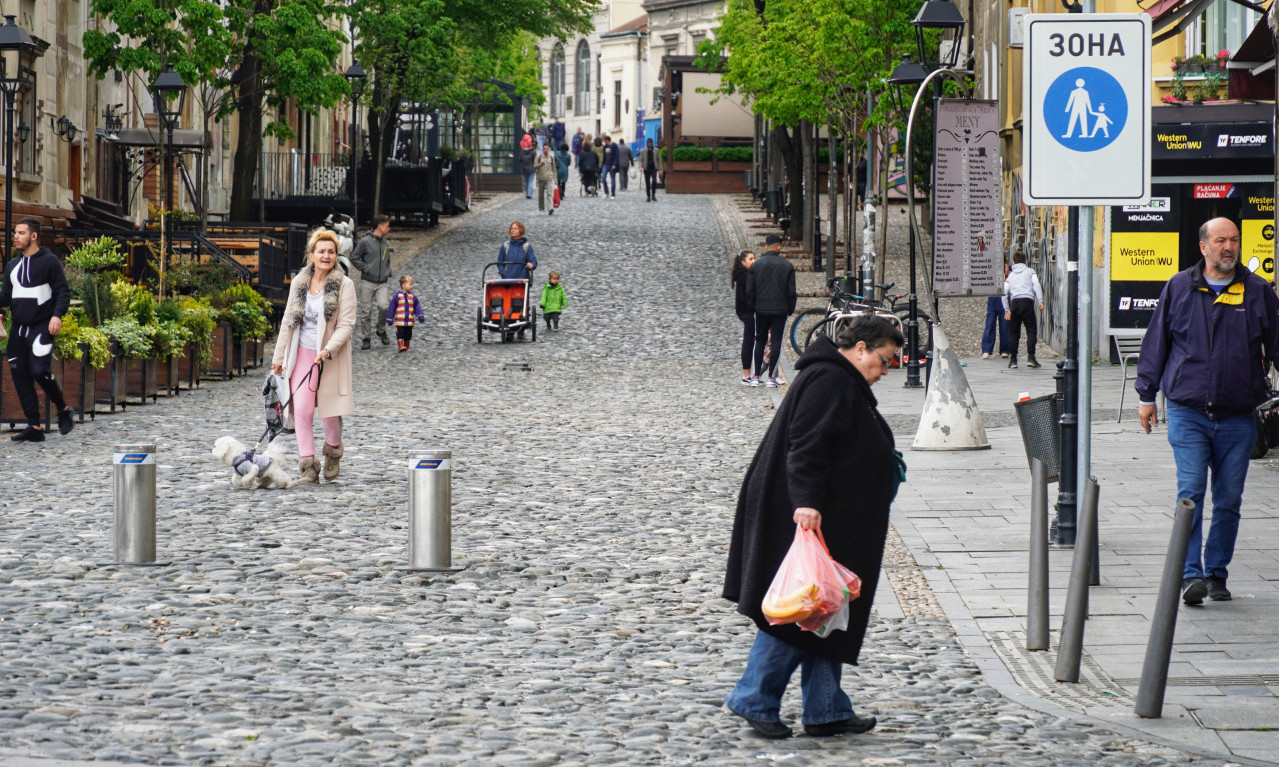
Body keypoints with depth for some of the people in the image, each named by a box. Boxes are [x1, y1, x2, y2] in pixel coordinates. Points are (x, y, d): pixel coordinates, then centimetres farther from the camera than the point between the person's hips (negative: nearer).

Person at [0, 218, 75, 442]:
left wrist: (57, 315, -20)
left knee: (40, 371, -18)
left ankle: (64, 410, 5)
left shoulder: (49, 261, -2)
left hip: (42, 327, -7)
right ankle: (34, 427, 6)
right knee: (20, 376, 2)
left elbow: (63, 292, -6)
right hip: (19, 329, 7)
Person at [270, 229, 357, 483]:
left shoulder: (344, 285, -6)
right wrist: (279, 357, 13)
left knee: (330, 411, 2)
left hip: (331, 357, -3)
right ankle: (308, 467, -3)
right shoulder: (299, 282, 6)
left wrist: (328, 350, -23)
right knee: (302, 410, -7)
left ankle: (333, 452, 32)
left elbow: (346, 325, -9)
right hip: (302, 354, 3)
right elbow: (288, 321, 13)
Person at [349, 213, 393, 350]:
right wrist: (365, 268, -11)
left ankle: (381, 331, 6)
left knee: (383, 306, -17)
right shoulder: (365, 241, -5)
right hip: (367, 283, -3)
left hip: (382, 283, 4)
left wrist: (387, 272, 10)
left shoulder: (386, 244, 13)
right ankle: (366, 338, 10)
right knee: (366, 311, 0)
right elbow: (354, 258, -4)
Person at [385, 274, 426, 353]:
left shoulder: (413, 297, 6)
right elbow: (392, 307, 0)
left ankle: (406, 347, 20)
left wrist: (420, 316, -2)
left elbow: (417, 307, 10)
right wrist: (390, 318, 0)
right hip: (400, 321, -4)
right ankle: (400, 346, -14)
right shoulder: (398, 296, -4)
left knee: (408, 334, 8)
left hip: (410, 321, 4)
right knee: (400, 333, -12)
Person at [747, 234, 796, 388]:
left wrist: (751, 308, 12)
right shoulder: (787, 266, -3)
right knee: (777, 341, 2)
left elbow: (750, 290, 1)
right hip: (780, 310, -1)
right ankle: (771, 377, 0)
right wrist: (791, 309, 9)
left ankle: (756, 376, 7)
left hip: (761, 309, 1)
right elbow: (791, 291, -2)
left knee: (760, 341, 11)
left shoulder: (756, 265, 0)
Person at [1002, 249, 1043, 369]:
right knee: (1032, 330, 1)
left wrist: (1007, 310, 9)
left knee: (1013, 332, 7)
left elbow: (1005, 293, 11)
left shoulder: (1010, 276, 21)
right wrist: (1040, 301, -9)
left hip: (1014, 302, 3)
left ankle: (1013, 360, 3)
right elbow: (1036, 285, -2)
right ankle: (1030, 357, -11)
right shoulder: (1030, 271, 14)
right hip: (1027, 300, -3)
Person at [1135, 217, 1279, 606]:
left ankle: (1217, 573, 18)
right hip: (1187, 412, -1)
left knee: (1229, 499, 6)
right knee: (1191, 492, -11)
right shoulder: (1179, 288, 5)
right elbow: (1156, 343, 10)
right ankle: (1191, 574, -11)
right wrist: (1147, 395, 9)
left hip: (1238, 417, 1)